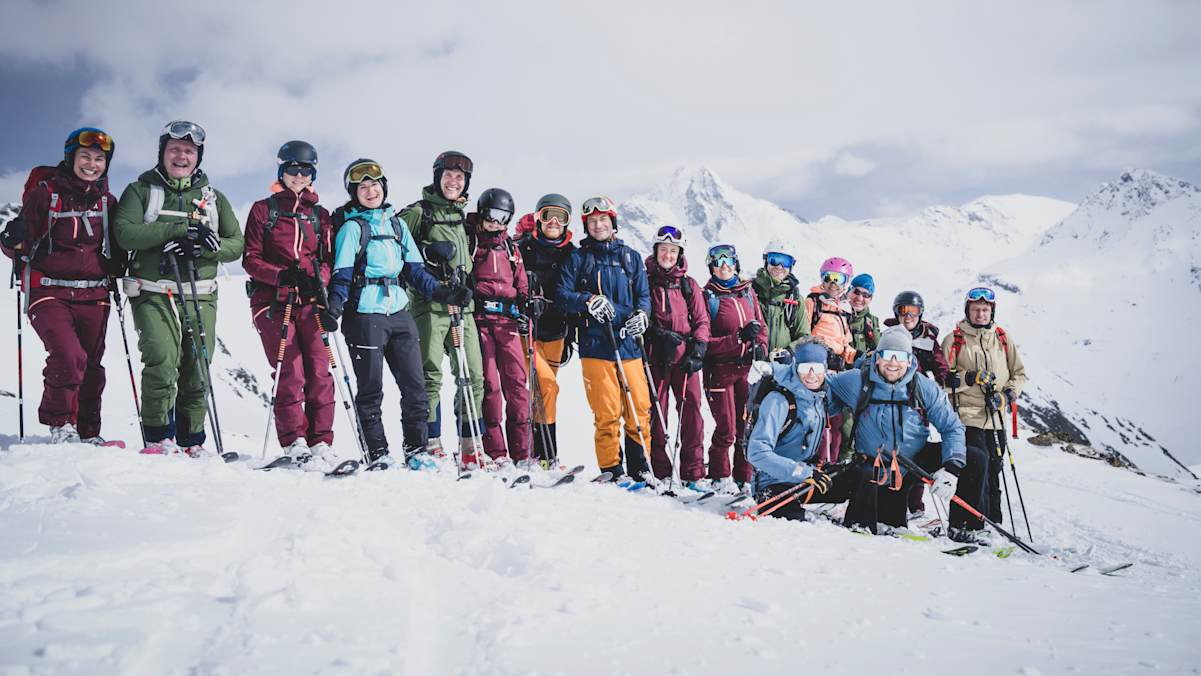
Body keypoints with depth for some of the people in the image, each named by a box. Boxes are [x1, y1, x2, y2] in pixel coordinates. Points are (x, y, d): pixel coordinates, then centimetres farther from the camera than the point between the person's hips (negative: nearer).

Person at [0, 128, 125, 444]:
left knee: (91, 365, 5)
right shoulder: (44, 194, 0)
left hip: (93, 296, 4)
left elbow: (116, 249, 24)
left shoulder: (108, 202, 12)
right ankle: (61, 425, -4)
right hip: (50, 293, -4)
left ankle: (88, 434, 16)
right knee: (68, 357, -22)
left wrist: (116, 275, 9)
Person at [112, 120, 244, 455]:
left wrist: (211, 246, -9)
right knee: (162, 362, -19)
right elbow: (124, 232, -7)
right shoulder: (141, 190, 10)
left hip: (200, 298, 3)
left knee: (197, 371, 3)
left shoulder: (213, 197, 18)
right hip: (154, 294, -3)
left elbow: (237, 243, 13)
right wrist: (179, 228, -15)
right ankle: (158, 439, -9)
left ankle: (191, 442, 14)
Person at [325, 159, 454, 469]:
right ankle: (377, 454, 11)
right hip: (365, 313, -5)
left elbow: (413, 268, 16)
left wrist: (441, 292, 7)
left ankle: (416, 450, 14)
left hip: (399, 312, 6)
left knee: (414, 384, 4)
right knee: (371, 389, 2)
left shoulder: (396, 223, 15)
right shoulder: (352, 226, -2)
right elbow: (342, 271, -7)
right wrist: (336, 304, -23)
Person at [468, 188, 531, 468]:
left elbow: (522, 288, 24)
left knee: (517, 381, -4)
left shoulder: (511, 250, 22)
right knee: (488, 384, -9)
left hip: (508, 321, 4)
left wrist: (524, 313, 8)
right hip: (479, 318, -4)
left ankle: (522, 452, -1)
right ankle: (494, 451, -6)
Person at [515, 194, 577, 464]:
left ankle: (529, 451, 16)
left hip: (554, 334, 5)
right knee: (546, 384, -18)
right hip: (526, 329, -5)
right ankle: (546, 455, -13)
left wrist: (570, 337, 15)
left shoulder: (571, 254, 12)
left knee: (542, 391, 7)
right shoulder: (523, 248, 0)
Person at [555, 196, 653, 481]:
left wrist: (642, 314, -5)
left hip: (628, 342, 2)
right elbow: (562, 295, 4)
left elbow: (643, 294, 16)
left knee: (640, 407, -2)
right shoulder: (578, 258, 10)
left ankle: (639, 465, 10)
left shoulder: (631, 257, 16)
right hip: (595, 343, -2)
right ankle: (611, 469, 6)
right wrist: (589, 301, -13)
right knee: (607, 412, -5)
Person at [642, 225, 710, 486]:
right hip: (654, 356, -1)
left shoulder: (688, 284, 13)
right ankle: (659, 472, 4)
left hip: (685, 356, 1)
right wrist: (657, 335, -7)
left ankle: (694, 473, -1)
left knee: (691, 410, -5)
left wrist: (697, 352, -3)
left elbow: (702, 321, 10)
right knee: (656, 411, -2)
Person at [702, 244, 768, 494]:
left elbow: (761, 326, 17)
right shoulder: (708, 296, -1)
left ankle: (745, 478, 16)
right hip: (720, 369, -4)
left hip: (748, 368, 4)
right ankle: (720, 477, 16)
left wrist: (760, 348, -3)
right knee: (726, 429, -3)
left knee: (749, 427, 4)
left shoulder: (747, 292, 14)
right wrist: (739, 339, -16)